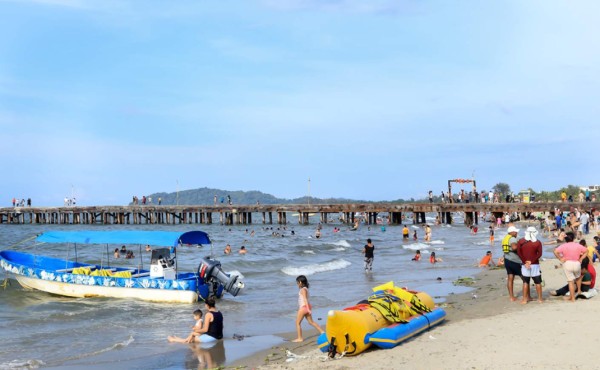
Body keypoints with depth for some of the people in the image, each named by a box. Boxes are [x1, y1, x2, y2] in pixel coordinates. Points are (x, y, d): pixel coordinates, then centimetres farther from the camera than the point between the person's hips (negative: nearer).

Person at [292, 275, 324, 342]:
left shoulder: (303, 289, -14)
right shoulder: (305, 289, 13)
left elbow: (305, 299, -20)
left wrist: (308, 309, -25)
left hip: (304, 307, -9)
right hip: (305, 307, 9)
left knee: (297, 323, 0)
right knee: (311, 322, 14)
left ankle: (300, 338, 2)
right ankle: (322, 332, 12)